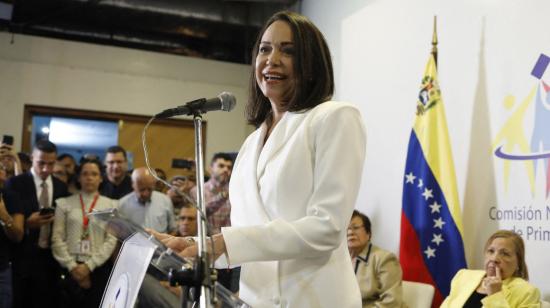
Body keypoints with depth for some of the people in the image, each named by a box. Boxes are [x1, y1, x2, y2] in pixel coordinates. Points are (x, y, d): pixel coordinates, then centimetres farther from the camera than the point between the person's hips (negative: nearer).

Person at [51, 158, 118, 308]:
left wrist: (89, 265, -8)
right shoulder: (64, 203, 6)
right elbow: (57, 238, 1)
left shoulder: (110, 205, 5)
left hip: (99, 268, 0)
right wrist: (72, 266, -7)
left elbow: (111, 240, -1)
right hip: (70, 269, 0)